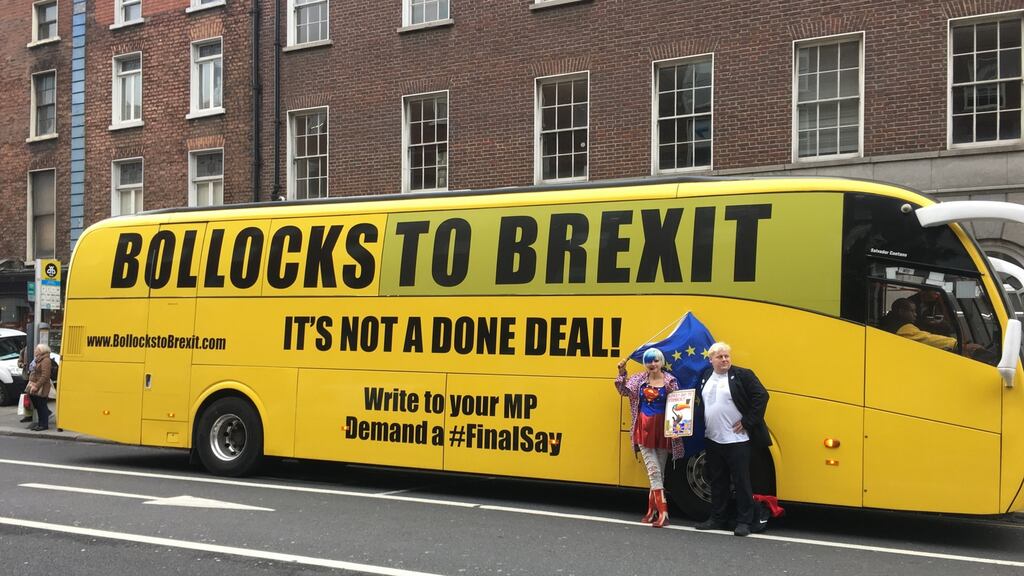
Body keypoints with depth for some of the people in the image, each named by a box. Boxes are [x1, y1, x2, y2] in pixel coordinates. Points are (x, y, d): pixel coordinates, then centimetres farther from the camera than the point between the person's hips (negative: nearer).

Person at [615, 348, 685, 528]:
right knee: (654, 470, -4)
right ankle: (662, 512, -6)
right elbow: (624, 391, 5)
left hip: (662, 430, -1)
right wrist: (621, 373, -7)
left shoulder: (670, 381, -2)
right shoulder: (640, 379, 6)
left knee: (659, 472, 6)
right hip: (644, 429, 1)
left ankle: (653, 510, 15)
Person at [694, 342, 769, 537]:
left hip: (737, 439, -6)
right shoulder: (705, 377, 11)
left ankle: (744, 521, 7)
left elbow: (761, 396, -12)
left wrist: (747, 422, -13)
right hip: (712, 440, 6)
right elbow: (700, 402, 23)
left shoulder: (742, 375, -7)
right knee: (717, 481, 13)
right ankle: (717, 519, 23)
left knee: (741, 481, 0)